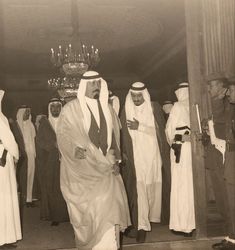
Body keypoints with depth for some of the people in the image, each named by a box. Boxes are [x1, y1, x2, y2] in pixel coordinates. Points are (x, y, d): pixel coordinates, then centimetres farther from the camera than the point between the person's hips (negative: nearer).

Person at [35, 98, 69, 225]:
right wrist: (53, 144, -14)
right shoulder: (43, 123, 9)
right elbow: (39, 141, 1)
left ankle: (65, 214, 6)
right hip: (48, 162, 0)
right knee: (50, 188, -1)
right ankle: (54, 216, 7)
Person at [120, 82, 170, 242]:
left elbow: (159, 130, -7)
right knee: (138, 188, -8)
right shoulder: (126, 110, 3)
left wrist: (140, 127, -16)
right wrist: (123, 153, -5)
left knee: (152, 186, 8)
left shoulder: (154, 108, 0)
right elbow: (123, 134, 3)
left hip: (152, 154, 0)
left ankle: (151, 216, 30)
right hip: (134, 156, 0)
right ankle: (141, 226, -7)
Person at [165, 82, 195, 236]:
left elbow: (170, 129, -1)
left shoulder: (178, 106, -5)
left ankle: (183, 224, 8)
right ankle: (194, 221, 22)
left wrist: (172, 142, 16)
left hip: (180, 149, -4)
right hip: (195, 149, 4)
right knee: (193, 184, 12)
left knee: (181, 185, 2)